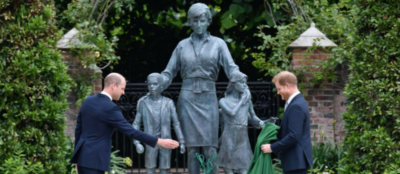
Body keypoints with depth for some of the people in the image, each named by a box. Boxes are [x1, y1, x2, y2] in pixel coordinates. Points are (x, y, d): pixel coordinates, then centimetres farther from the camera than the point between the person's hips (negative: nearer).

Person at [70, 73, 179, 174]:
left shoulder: (88, 101, 9)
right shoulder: (110, 108, -17)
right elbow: (130, 131, -18)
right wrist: (160, 142, -16)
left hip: (83, 155, 9)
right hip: (95, 159, -9)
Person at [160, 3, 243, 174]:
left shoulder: (218, 44, 7)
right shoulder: (182, 45, 11)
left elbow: (231, 67, -4)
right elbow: (169, 72, 11)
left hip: (208, 98, -1)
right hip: (187, 97, 1)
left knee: (209, 148, -6)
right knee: (192, 147, -1)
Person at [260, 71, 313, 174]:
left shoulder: (296, 106, -19)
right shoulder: (298, 102, 13)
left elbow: (293, 136, -24)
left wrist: (272, 147, -17)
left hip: (296, 160, -11)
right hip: (297, 159, 11)